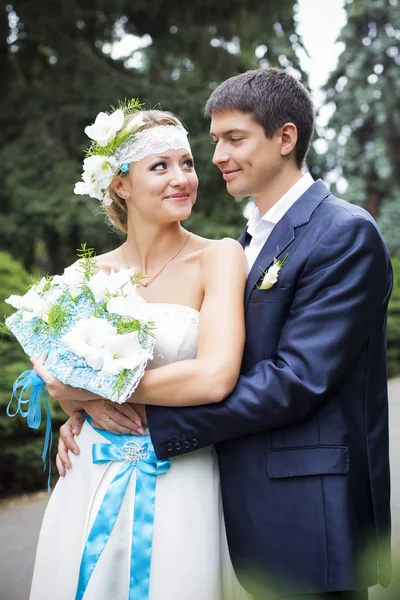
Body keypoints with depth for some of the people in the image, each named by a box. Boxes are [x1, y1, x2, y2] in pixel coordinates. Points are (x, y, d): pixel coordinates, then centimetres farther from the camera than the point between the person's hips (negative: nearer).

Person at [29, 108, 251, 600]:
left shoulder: (218, 258, -8)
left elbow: (215, 377, -21)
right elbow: (51, 369, 10)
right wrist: (87, 402, -13)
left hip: (178, 483, -3)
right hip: (90, 484, 3)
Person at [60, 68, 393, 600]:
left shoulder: (344, 233, -13)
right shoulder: (250, 242, 13)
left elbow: (296, 380, -21)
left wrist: (151, 413, -19)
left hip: (310, 516, -7)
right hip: (252, 511, 7)